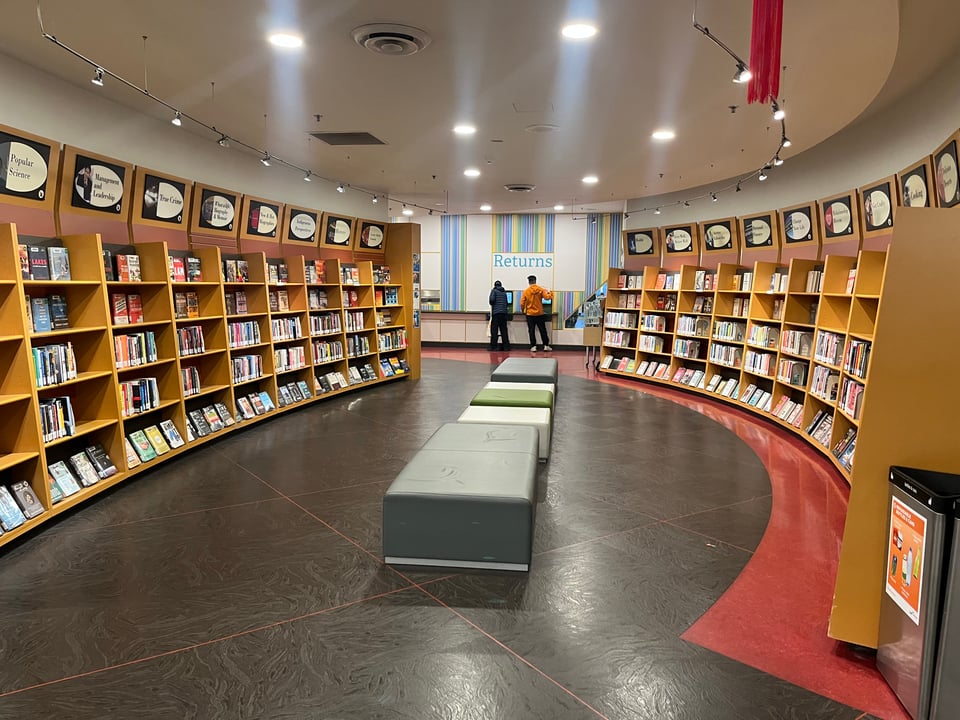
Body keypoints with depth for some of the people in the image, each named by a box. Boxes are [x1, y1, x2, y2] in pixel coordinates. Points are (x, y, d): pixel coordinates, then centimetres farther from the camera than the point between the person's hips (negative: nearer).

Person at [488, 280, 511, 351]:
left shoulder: (494, 291, 2)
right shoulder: (504, 292, 17)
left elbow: (492, 299, -12)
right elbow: (506, 303, 17)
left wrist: (492, 305, 8)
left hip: (496, 312, -5)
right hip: (504, 312, 5)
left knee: (494, 330, -4)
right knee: (504, 330, 8)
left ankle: (493, 347, -6)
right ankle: (506, 346, 7)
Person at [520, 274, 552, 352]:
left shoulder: (526, 291, -5)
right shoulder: (541, 289, -4)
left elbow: (522, 303, -6)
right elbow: (547, 297, -12)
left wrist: (523, 310, 11)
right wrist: (550, 293, 9)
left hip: (530, 314, -1)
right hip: (539, 314, 1)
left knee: (531, 331, 5)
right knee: (543, 330, 10)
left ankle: (533, 346, 2)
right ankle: (546, 345, 12)